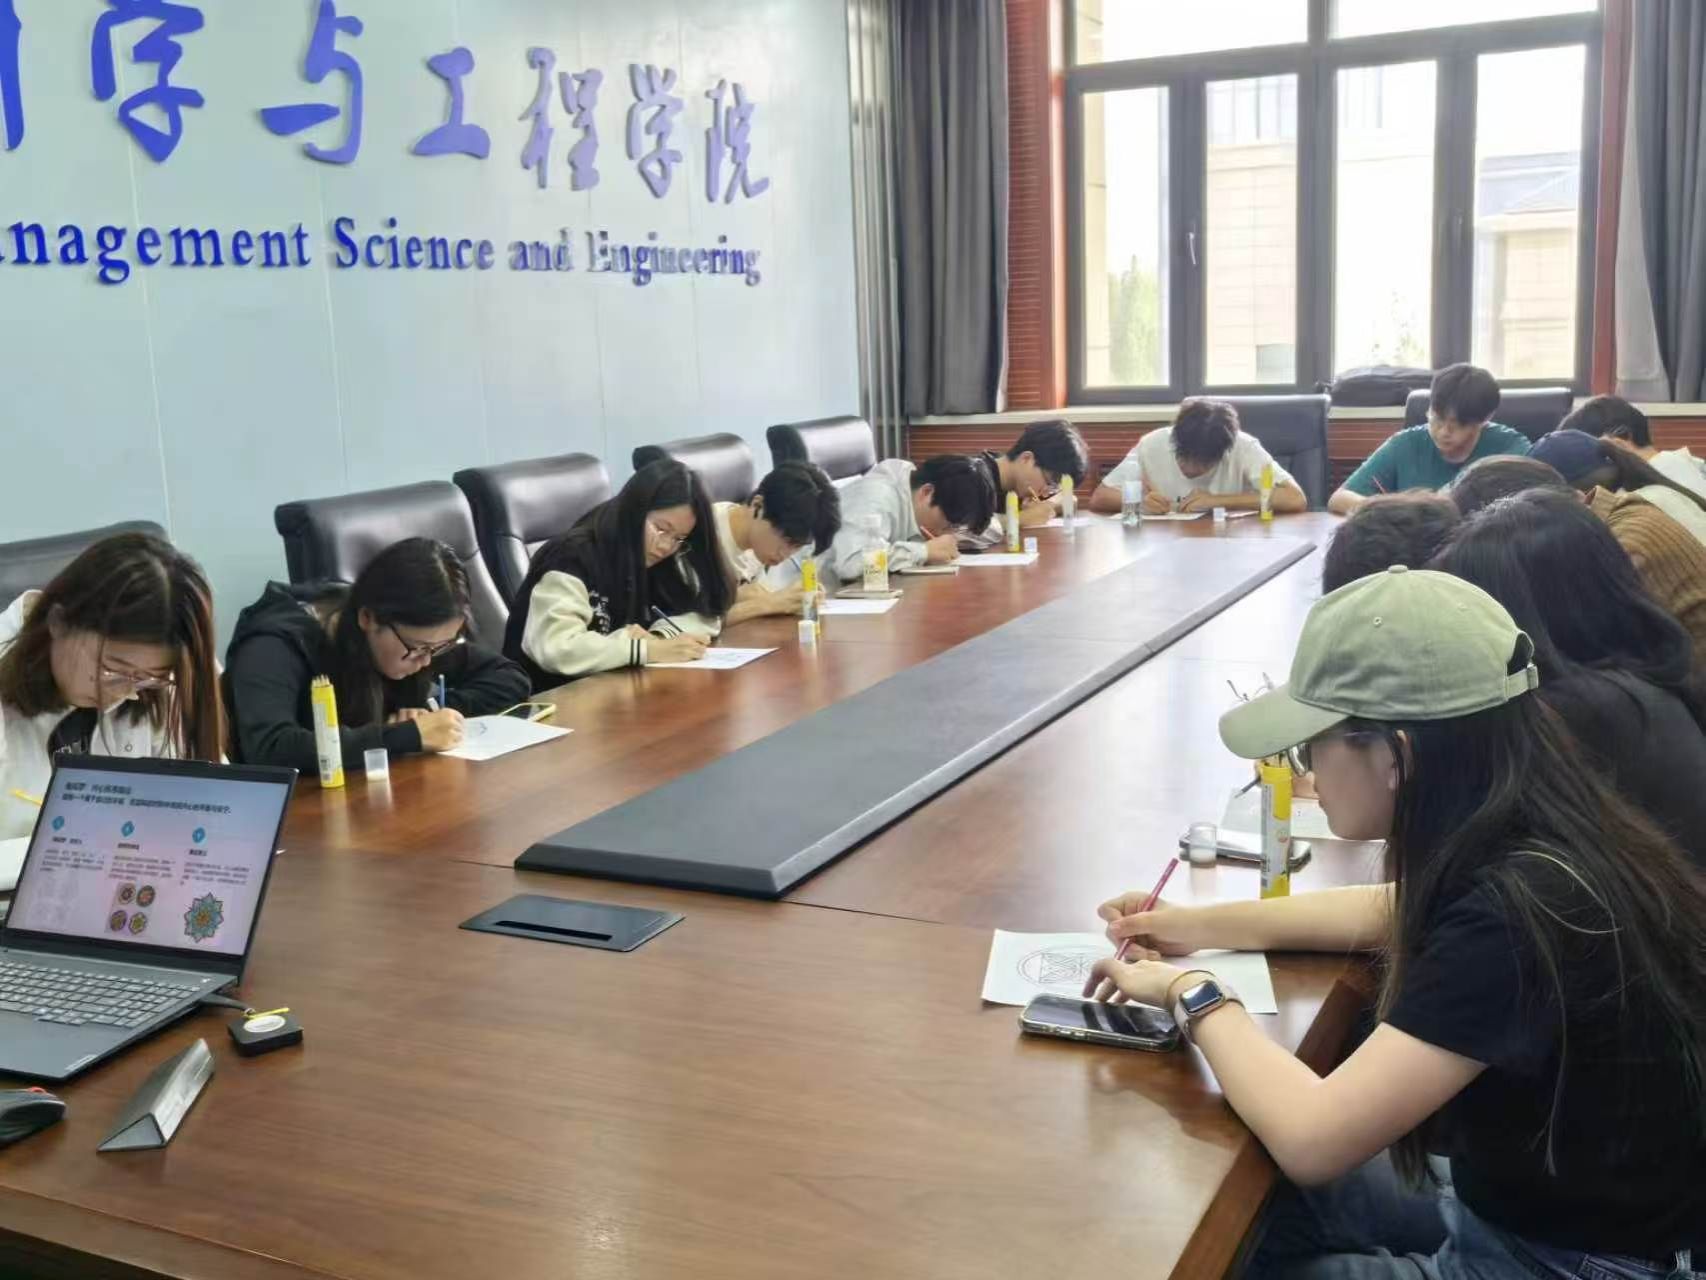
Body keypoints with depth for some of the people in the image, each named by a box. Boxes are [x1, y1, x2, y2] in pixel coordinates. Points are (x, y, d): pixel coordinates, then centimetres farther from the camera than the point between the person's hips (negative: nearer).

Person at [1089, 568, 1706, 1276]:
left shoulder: (1519, 913, -33)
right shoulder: (1527, 839, -6)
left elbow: (1310, 1139, -32)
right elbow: (1399, 910, 17)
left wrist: (1193, 994, -15)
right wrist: (1198, 925, 10)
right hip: (1530, 1199, 7)